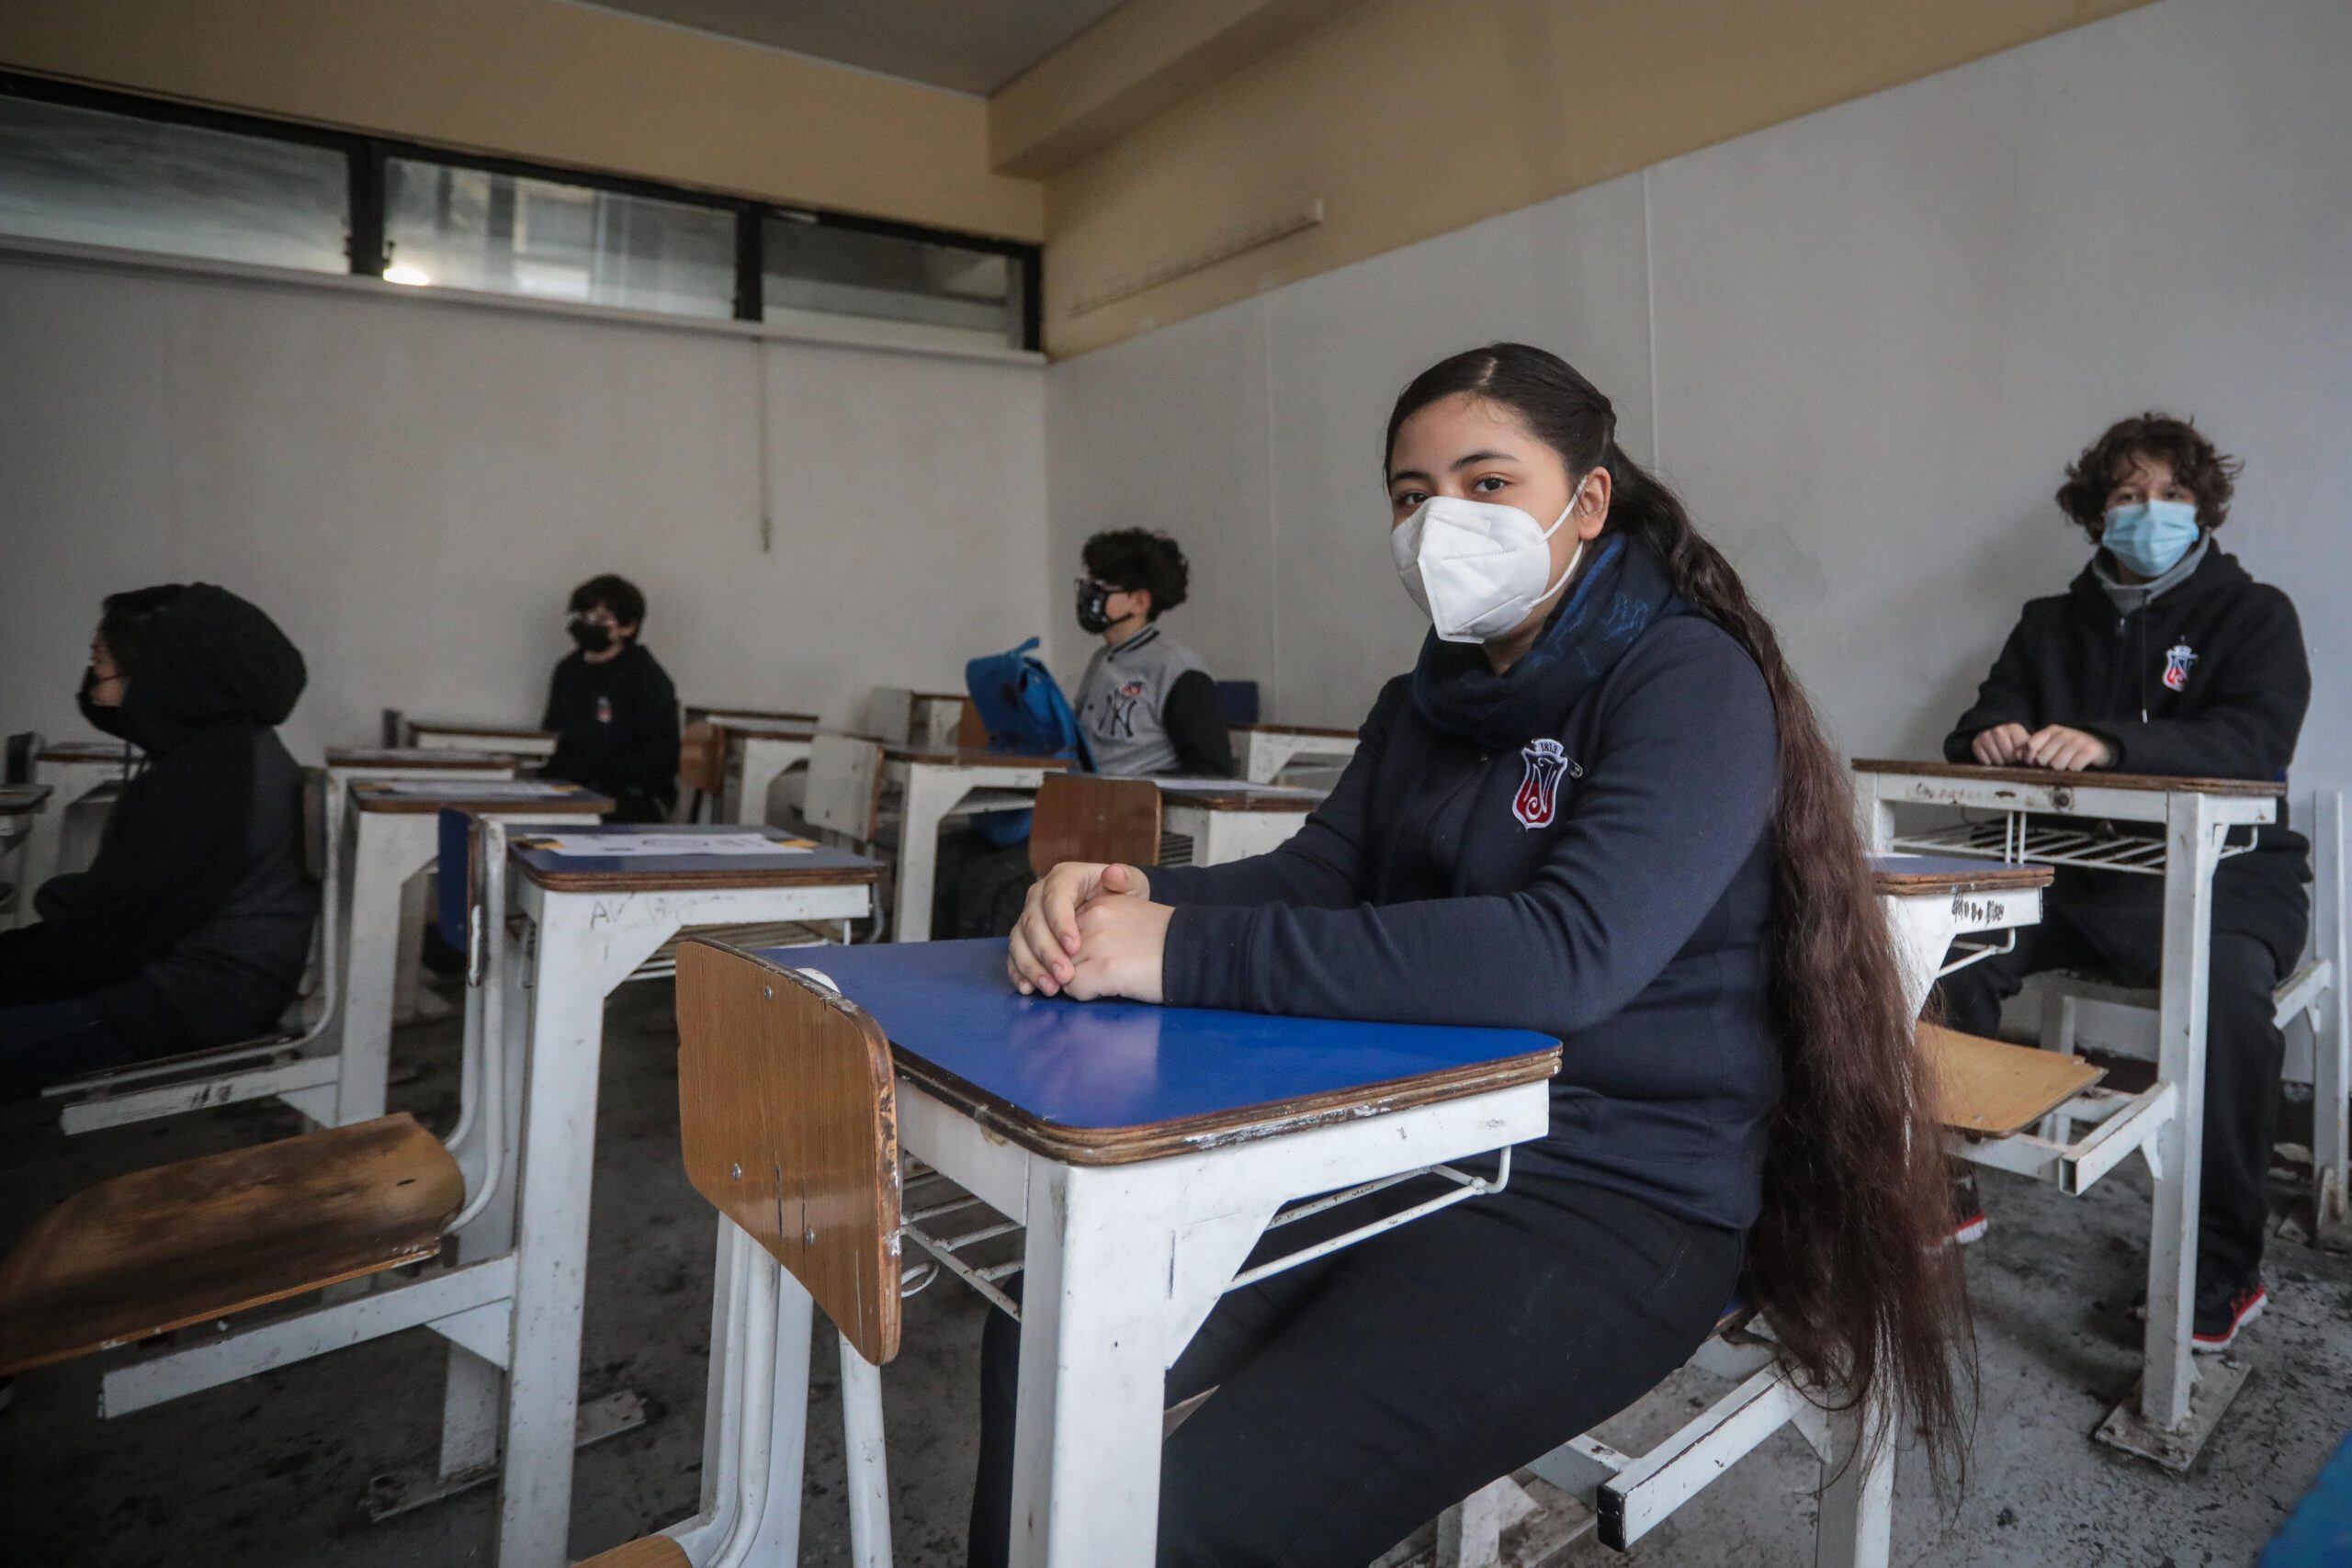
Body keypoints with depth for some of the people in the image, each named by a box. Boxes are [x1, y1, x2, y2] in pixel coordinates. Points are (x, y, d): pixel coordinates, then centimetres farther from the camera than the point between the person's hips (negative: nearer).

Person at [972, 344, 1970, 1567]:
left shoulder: (1692, 682, -13)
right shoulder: (1430, 698, 12)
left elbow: (1571, 952, -28)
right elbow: (1315, 876, 2)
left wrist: (1189, 956, -31)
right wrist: (1126, 902, -20)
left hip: (1614, 1195, -7)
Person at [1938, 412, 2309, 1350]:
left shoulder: (2253, 615, 5)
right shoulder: (2052, 623, 18)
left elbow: (2257, 742, -14)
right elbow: (1978, 728, 10)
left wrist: (2108, 744, -33)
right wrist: (1990, 737, -17)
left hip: (2218, 869, -3)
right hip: (2072, 871, 3)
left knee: (2229, 987, -36)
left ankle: (2223, 1269, -19)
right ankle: (1944, 1186, -11)